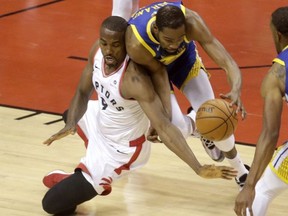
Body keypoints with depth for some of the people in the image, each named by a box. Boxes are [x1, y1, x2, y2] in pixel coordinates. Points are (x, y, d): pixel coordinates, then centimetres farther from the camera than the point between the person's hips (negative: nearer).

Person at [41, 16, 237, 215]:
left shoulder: (134, 79, -39)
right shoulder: (98, 51, -16)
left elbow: (163, 126, -43)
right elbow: (83, 92, -2)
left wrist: (198, 168, -51)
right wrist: (71, 124, -21)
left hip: (120, 151, -8)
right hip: (103, 119, 8)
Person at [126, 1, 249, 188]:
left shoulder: (191, 22, -41)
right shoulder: (136, 44, -43)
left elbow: (225, 60, -42)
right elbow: (158, 73, -26)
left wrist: (236, 90, -62)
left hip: (185, 58, 1)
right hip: (149, 67, -1)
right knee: (178, 129, -17)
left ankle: (242, 172, 24)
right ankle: (193, 124, 25)